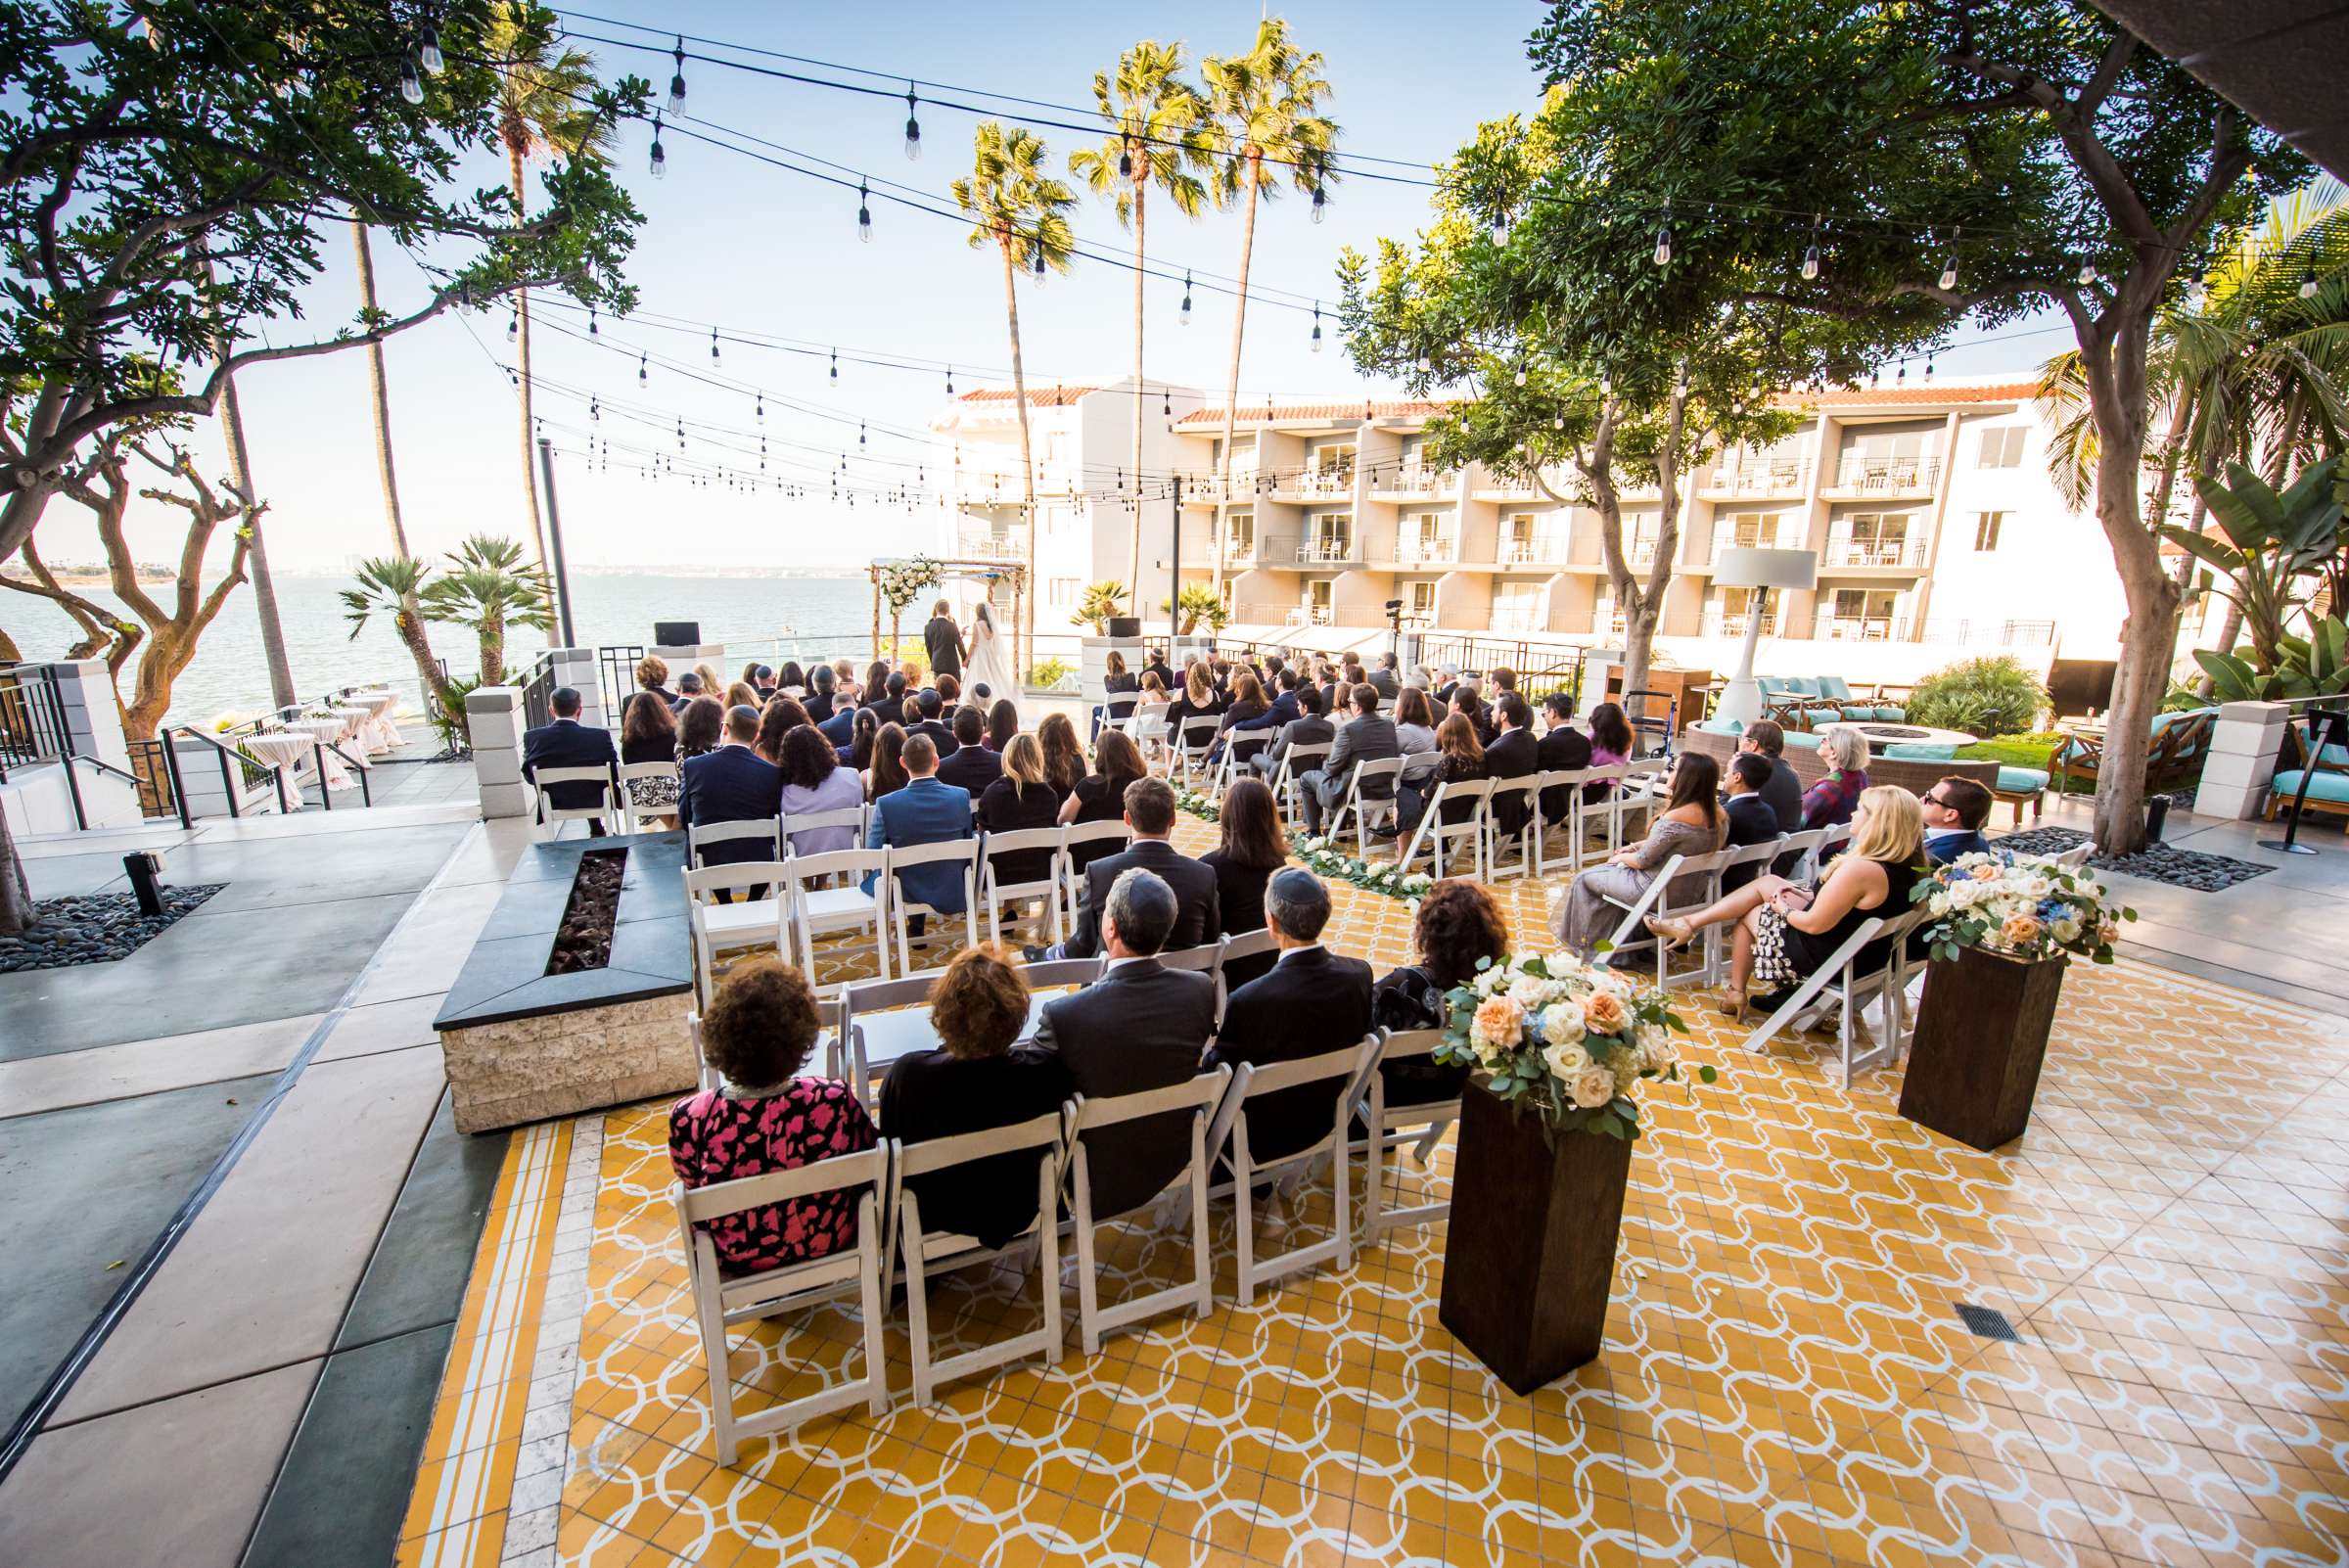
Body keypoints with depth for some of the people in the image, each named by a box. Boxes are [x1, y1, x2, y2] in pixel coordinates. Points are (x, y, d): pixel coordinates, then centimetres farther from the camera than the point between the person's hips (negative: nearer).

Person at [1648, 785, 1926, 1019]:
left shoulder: (1861, 869, -32)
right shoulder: (1905, 867, -4)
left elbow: (1814, 924, -25)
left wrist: (1782, 908, -5)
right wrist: (1807, 896, 5)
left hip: (1826, 960, -9)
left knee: (1748, 915, 14)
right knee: (1765, 883, 14)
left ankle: (1736, 993, 31)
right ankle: (1689, 922, 19)